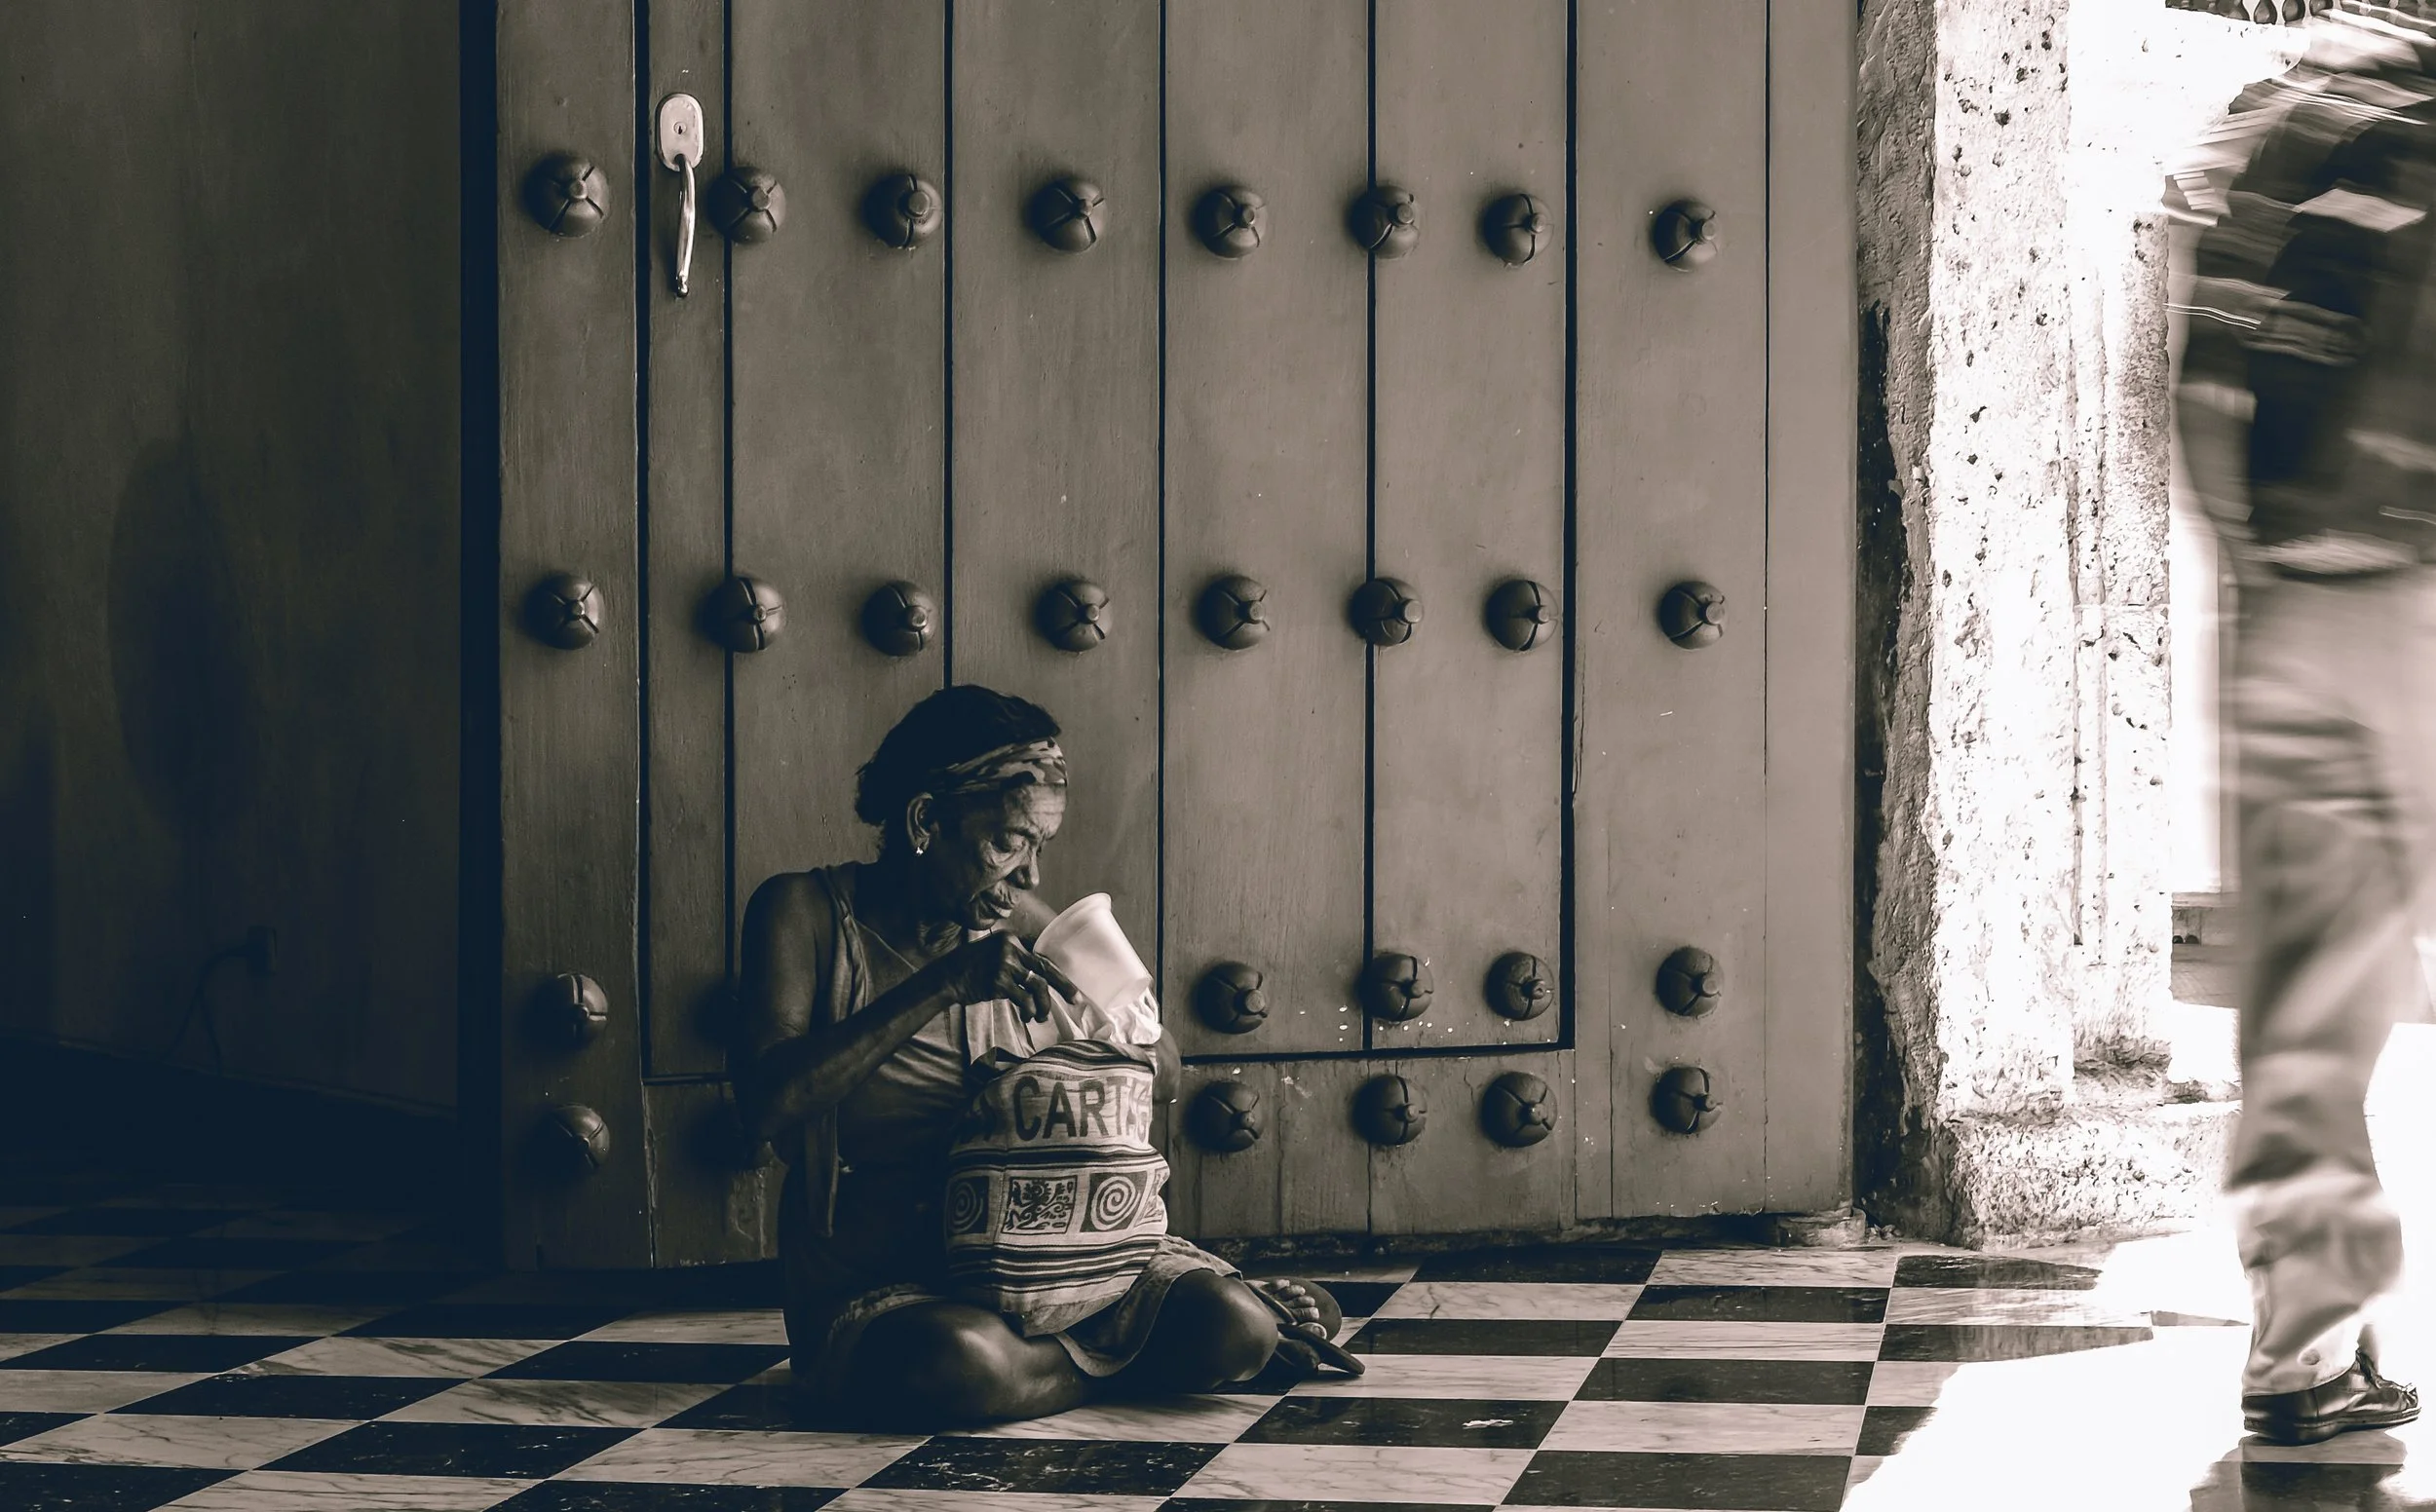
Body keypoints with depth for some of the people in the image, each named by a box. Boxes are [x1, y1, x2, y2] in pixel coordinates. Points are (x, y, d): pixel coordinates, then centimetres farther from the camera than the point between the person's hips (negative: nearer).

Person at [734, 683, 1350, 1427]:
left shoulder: (1017, 923, 8)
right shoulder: (805, 912, -4)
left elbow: (1162, 1077, 15)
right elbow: (767, 1104, -21)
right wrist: (946, 984, -25)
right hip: (878, 1287, -3)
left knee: (1230, 1322, -23)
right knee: (965, 1363, -38)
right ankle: (1149, 1359, -10)